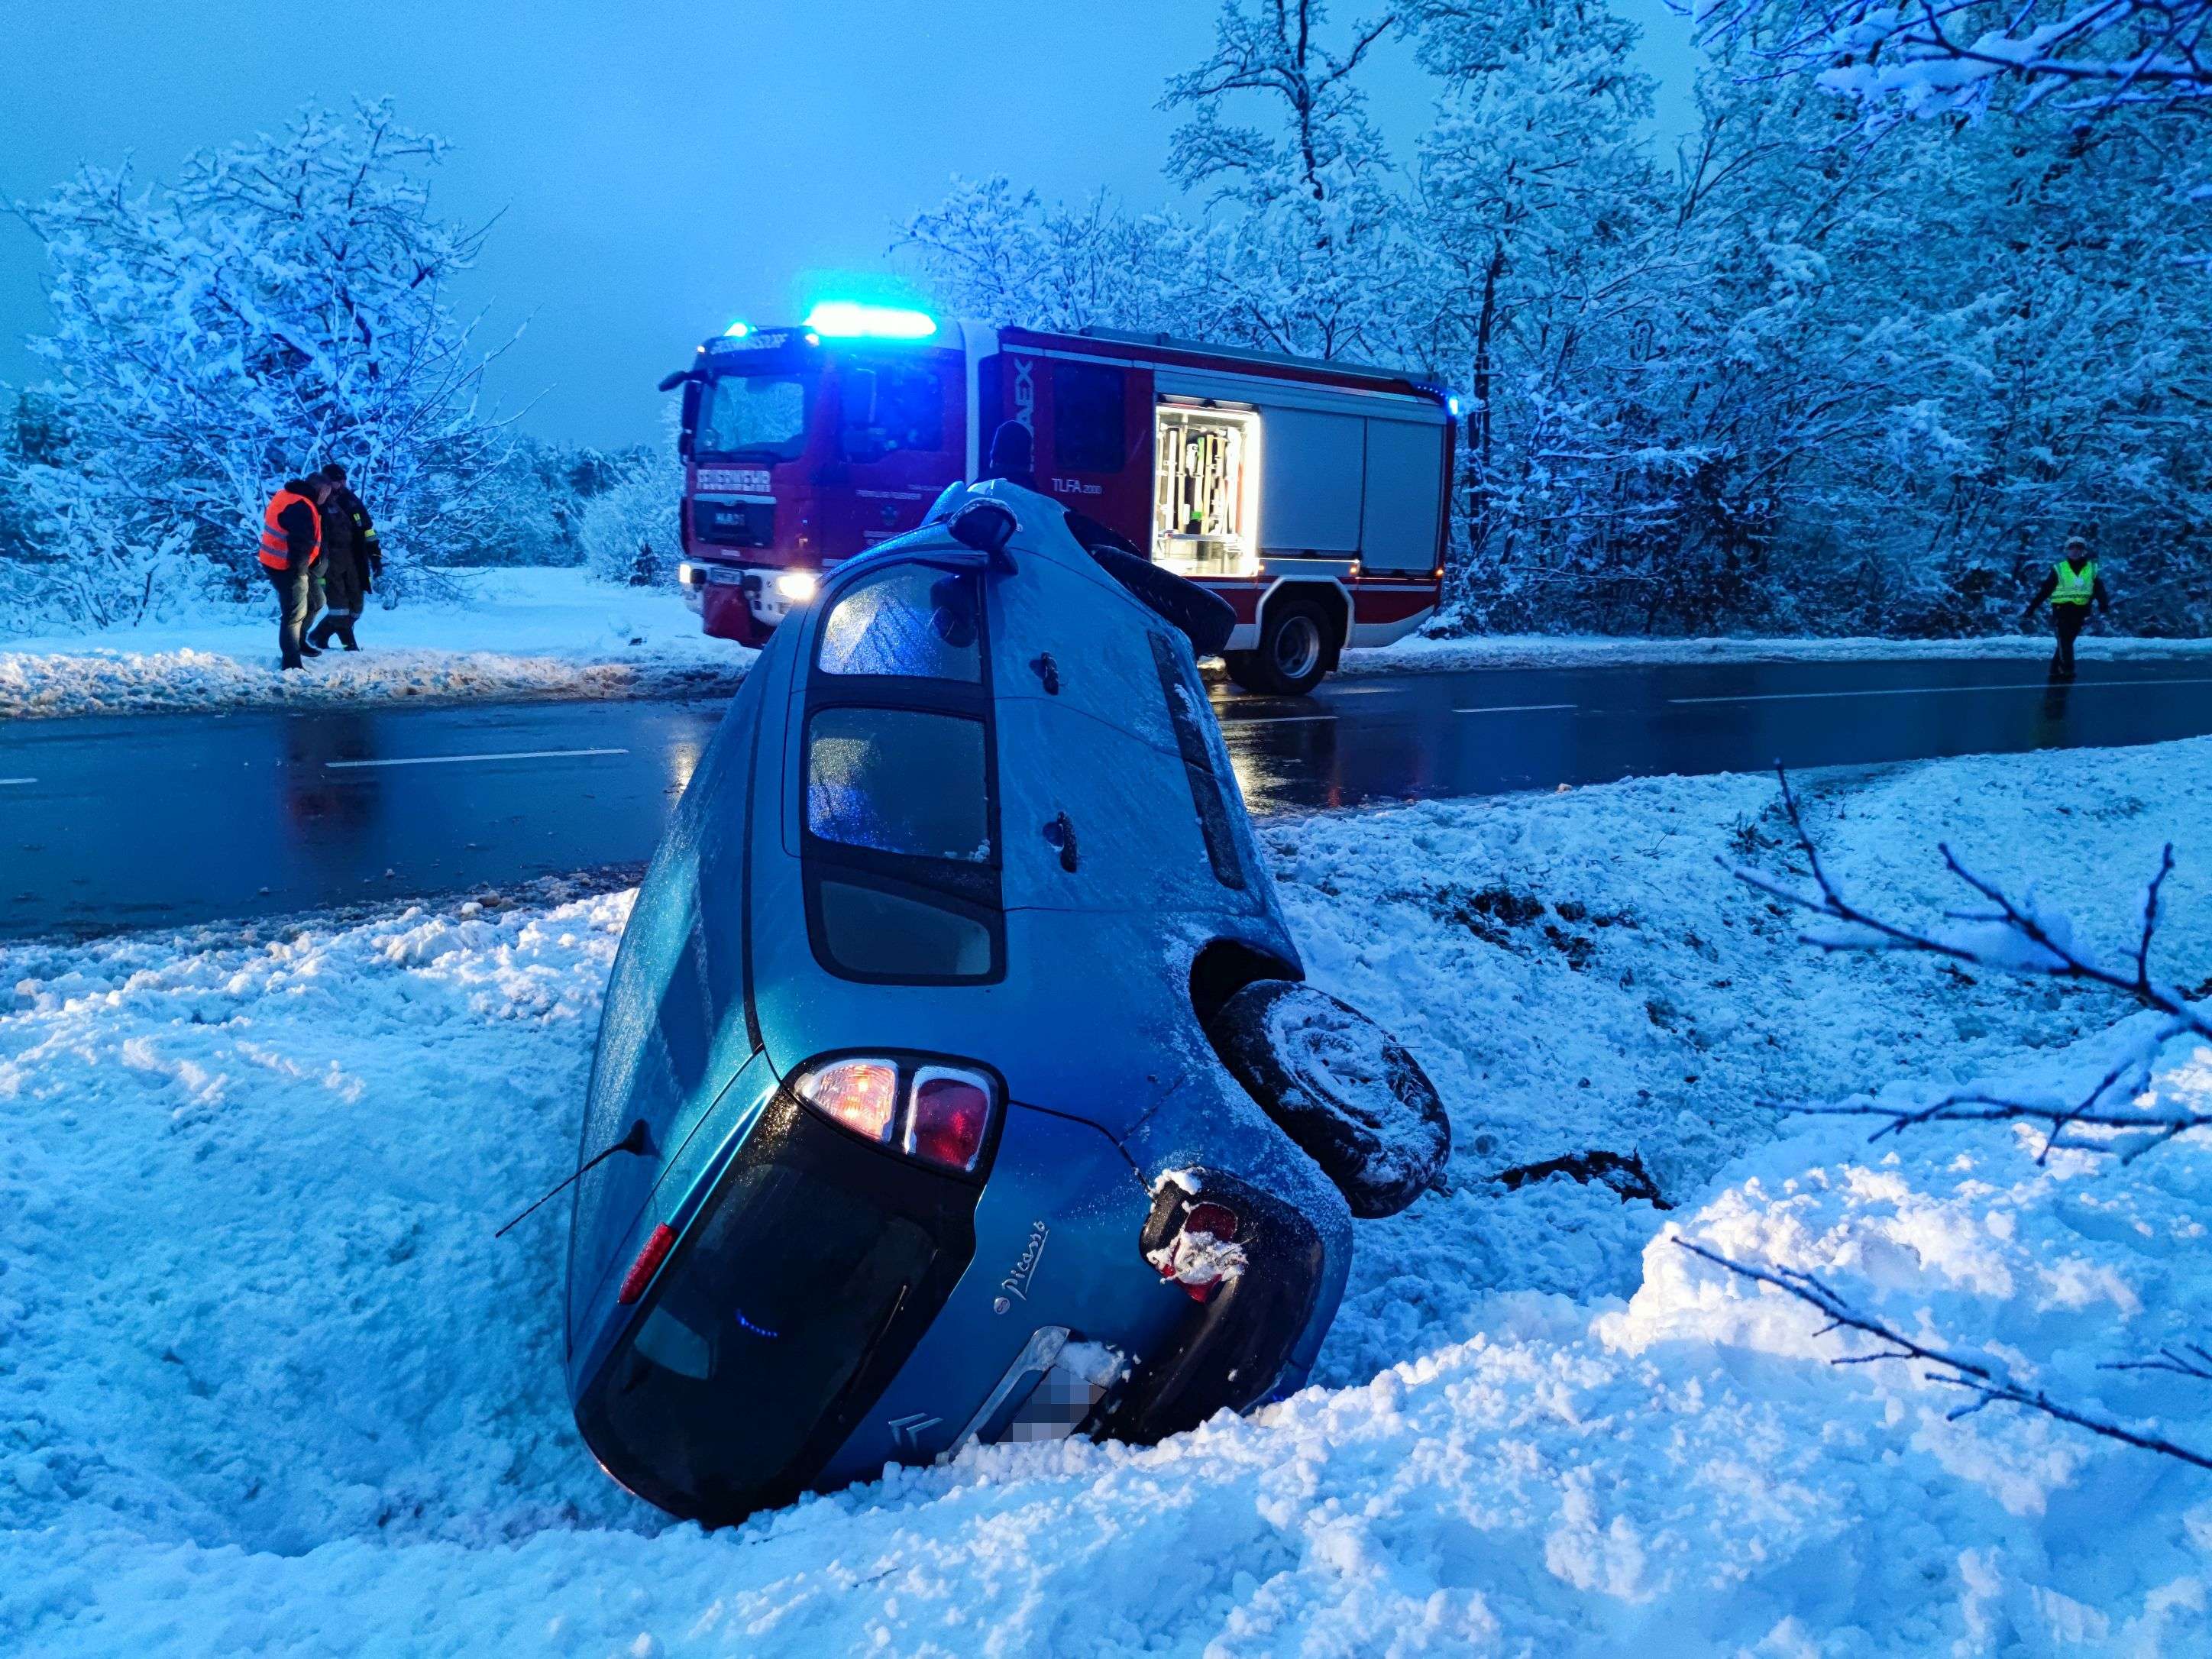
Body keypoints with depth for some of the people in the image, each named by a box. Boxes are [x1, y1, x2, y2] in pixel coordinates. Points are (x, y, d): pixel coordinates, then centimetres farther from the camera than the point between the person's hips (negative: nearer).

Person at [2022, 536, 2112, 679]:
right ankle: (2067, 669, -10)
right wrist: (2030, 610, -3)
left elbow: (2099, 590, -2)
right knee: (2064, 640, -11)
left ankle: (2056, 670, 18)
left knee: (2067, 641, 9)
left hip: (2080, 612, 3)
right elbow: (2044, 591, 0)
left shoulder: (2092, 569, 8)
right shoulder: (2059, 569, 1)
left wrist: (2104, 605, -20)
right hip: (2062, 610, -3)